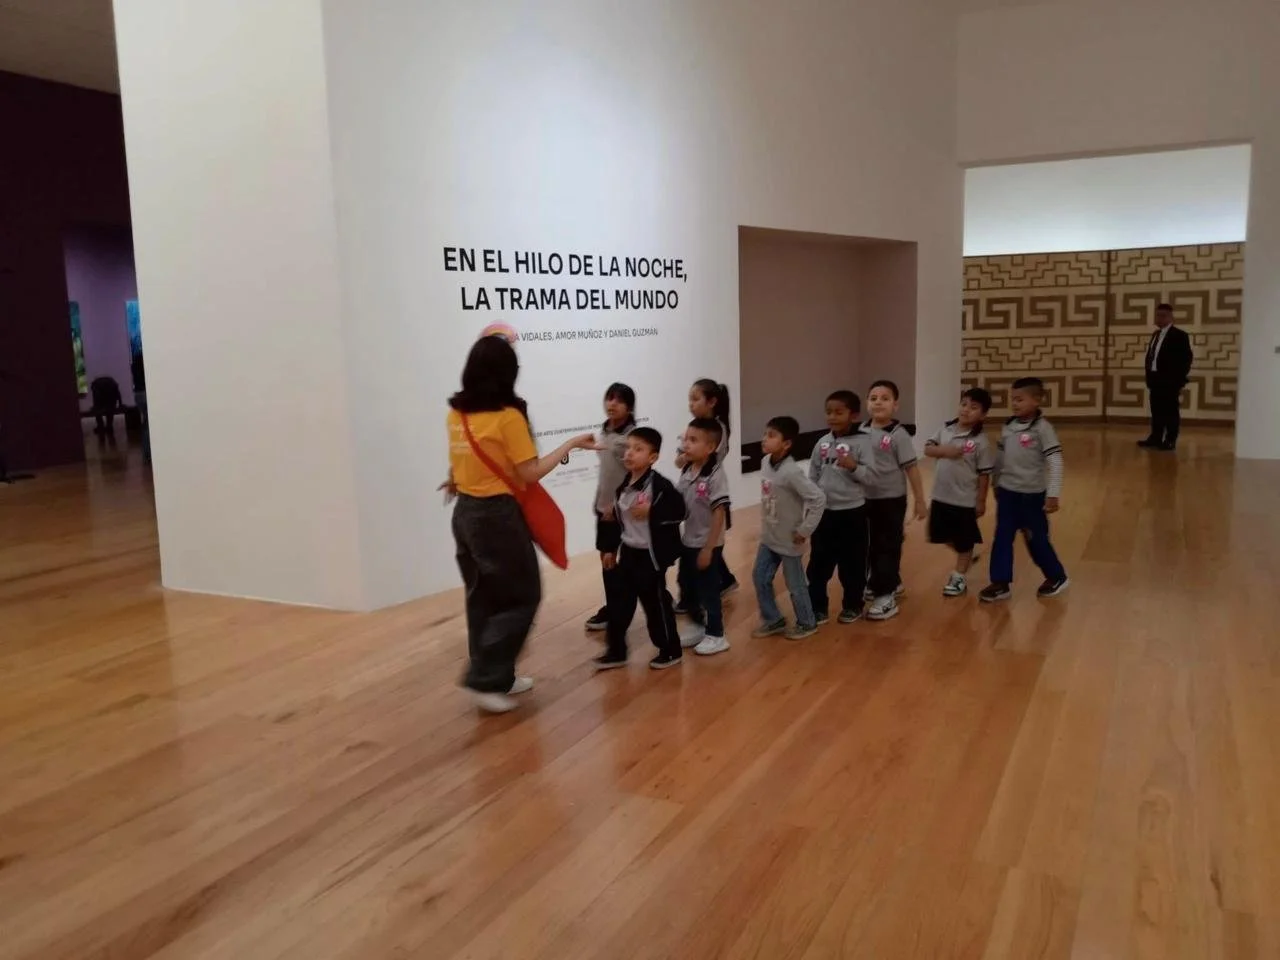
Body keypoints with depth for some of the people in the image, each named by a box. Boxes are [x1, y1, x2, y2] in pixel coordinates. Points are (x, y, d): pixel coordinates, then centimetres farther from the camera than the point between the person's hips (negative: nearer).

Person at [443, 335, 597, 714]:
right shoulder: (507, 416, -16)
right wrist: (571, 444, -7)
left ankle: (496, 677, 24)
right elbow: (529, 473, -14)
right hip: (497, 515, -8)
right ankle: (484, 679, 1)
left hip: (465, 512, 8)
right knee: (522, 596, 5)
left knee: (483, 597, 15)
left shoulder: (457, 413, 4)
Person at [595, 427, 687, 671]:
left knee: (655, 602, 2)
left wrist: (651, 511, -28)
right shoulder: (624, 484, 6)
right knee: (619, 601, 10)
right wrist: (610, 548, 17)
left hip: (651, 554, -7)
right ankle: (616, 651, 22)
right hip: (628, 552, 7)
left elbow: (678, 510, -19)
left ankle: (670, 651, 19)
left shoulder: (659, 485, -17)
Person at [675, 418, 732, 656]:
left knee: (708, 590, 4)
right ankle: (698, 625, 37)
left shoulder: (715, 475, -21)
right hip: (688, 542, 7)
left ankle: (716, 635, 20)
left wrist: (708, 548, -19)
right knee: (687, 587, 18)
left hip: (707, 544, -7)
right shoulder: (686, 471, 2)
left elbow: (719, 513, -21)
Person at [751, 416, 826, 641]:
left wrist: (805, 530, -22)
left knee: (795, 584, 9)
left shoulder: (792, 472, -27)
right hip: (768, 537, 7)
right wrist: (766, 524, 11)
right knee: (760, 579, 14)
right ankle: (773, 620, 32)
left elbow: (819, 498, -28)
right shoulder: (765, 462, -3)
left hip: (789, 540, -7)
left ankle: (807, 623, 30)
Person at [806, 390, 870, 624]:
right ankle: (817, 606, 20)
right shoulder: (822, 443, 3)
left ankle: (852, 605, 26)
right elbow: (813, 477, 10)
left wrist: (854, 468, -29)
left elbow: (871, 476, -12)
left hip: (852, 512, -4)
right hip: (824, 512, 4)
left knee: (852, 562, 10)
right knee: (819, 561, 8)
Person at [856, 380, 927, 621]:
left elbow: (911, 468, -11)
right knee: (873, 545, 17)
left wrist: (920, 501, -10)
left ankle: (886, 596, 4)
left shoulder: (898, 435, -13)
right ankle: (890, 583, 36)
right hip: (867, 499, 6)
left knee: (888, 546, 0)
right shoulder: (861, 432, 1)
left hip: (891, 499, -6)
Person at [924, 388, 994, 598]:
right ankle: (966, 558, 42)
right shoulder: (946, 429, 0)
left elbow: (984, 473, -10)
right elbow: (927, 448, 0)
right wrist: (944, 450, -20)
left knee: (964, 540, 9)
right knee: (942, 535, 17)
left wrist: (981, 500, -8)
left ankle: (960, 577, 24)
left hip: (966, 499, -5)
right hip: (941, 495, 5)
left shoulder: (981, 441, -14)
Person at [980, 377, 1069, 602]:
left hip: (1032, 495, -5)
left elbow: (1055, 463, -18)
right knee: (1002, 538, 5)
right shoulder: (1008, 427, 3)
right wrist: (997, 484, 19)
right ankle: (1000, 584, 14)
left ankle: (1057, 577, 29)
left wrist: (1053, 495, -22)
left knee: (1036, 540, 8)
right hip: (1007, 492, 5)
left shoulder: (1042, 428, -15)